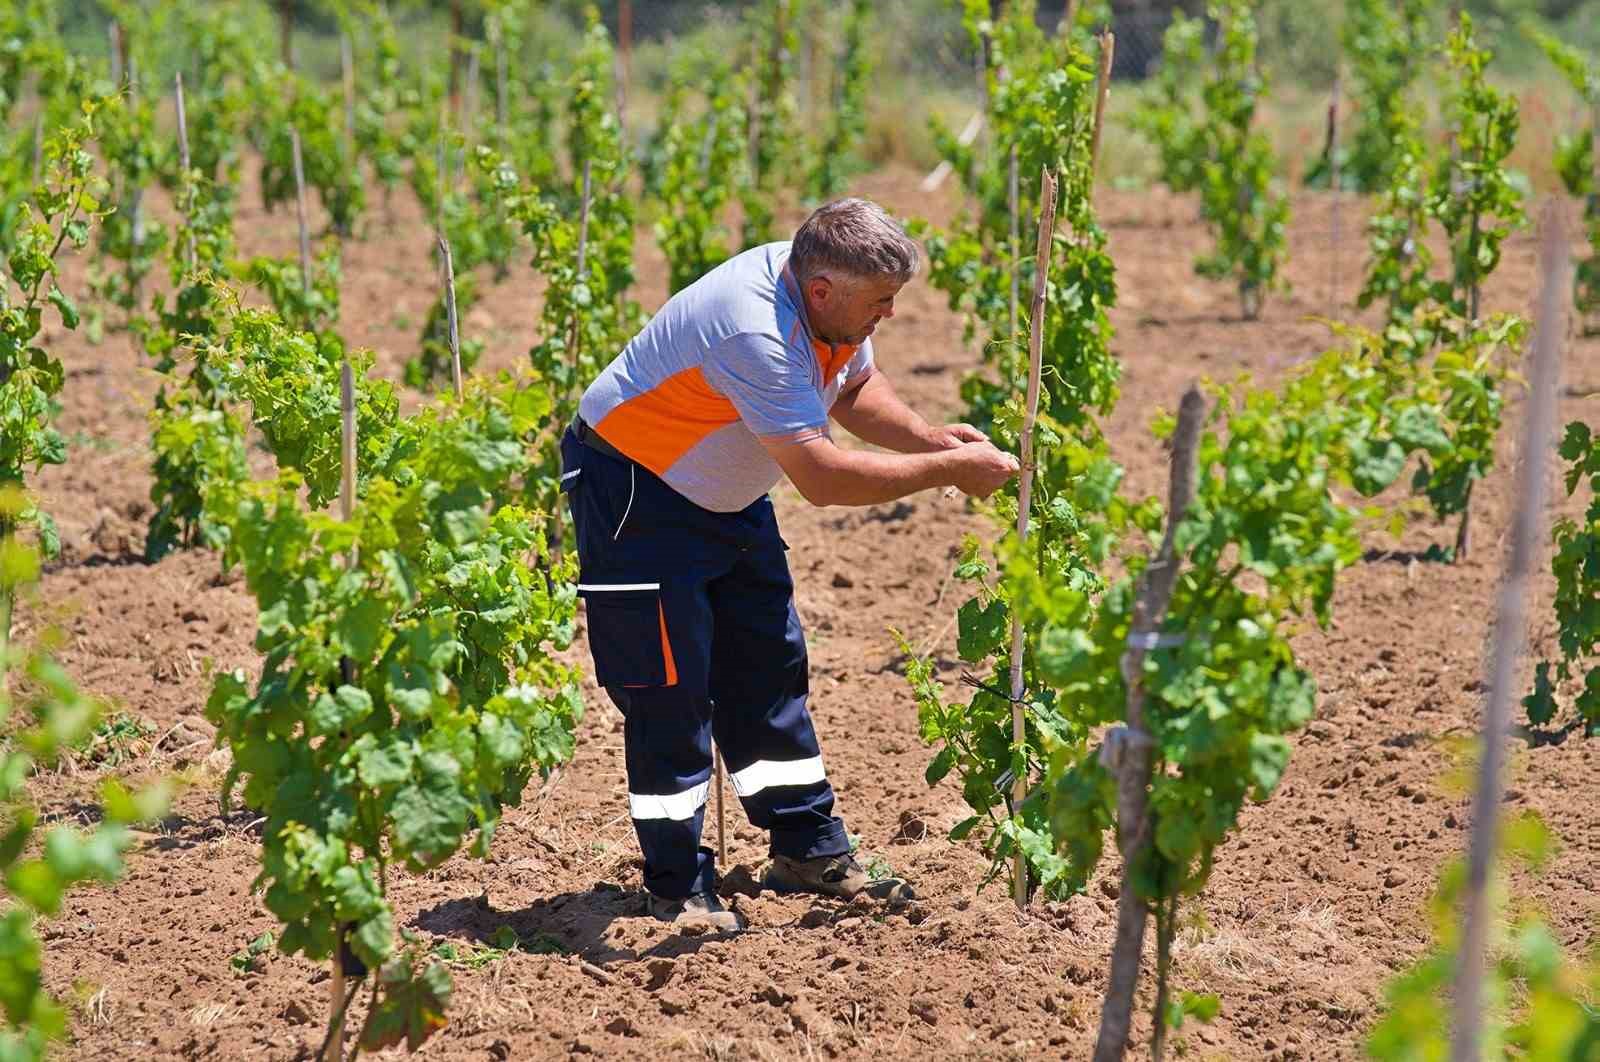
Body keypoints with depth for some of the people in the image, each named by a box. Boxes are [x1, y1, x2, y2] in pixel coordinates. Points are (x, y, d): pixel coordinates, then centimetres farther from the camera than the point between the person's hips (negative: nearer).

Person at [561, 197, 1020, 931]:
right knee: (670, 686, -8)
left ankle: (809, 852, 19)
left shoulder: (829, 306, -7)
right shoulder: (755, 334, -36)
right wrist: (946, 471, -29)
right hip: (632, 492, -9)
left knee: (769, 665, 11)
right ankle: (678, 886, 0)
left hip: (725, 497, 10)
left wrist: (926, 436, -6)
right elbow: (822, 476, -37)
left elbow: (855, 390, 12)